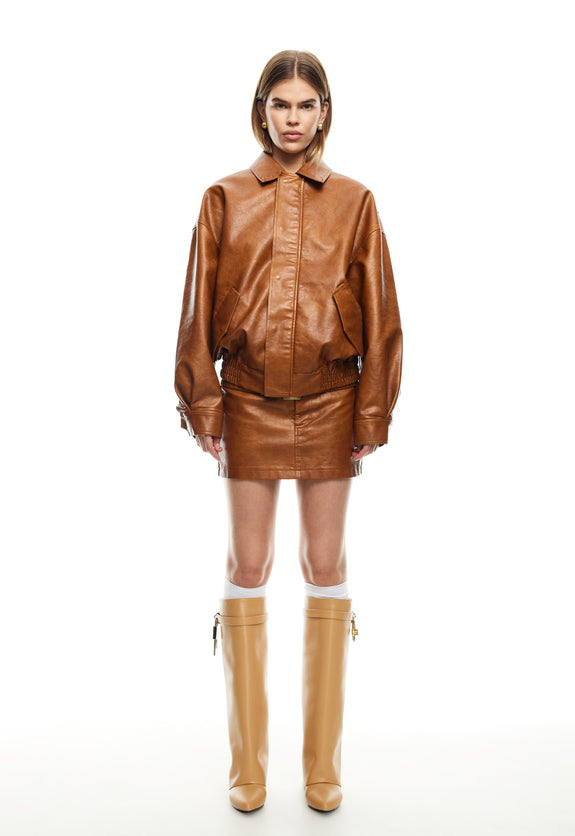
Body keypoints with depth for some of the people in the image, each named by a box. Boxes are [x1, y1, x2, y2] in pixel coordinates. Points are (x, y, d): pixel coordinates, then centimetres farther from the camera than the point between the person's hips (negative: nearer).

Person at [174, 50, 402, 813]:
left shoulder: (354, 202, 4)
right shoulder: (225, 200, 4)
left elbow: (379, 314, 3)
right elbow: (199, 310, 3)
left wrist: (373, 412, -1)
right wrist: (202, 405, -3)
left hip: (330, 404, 0)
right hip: (250, 403, 0)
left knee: (326, 569, 6)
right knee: (247, 569, 4)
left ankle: (323, 765, 20)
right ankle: (248, 766, 19)